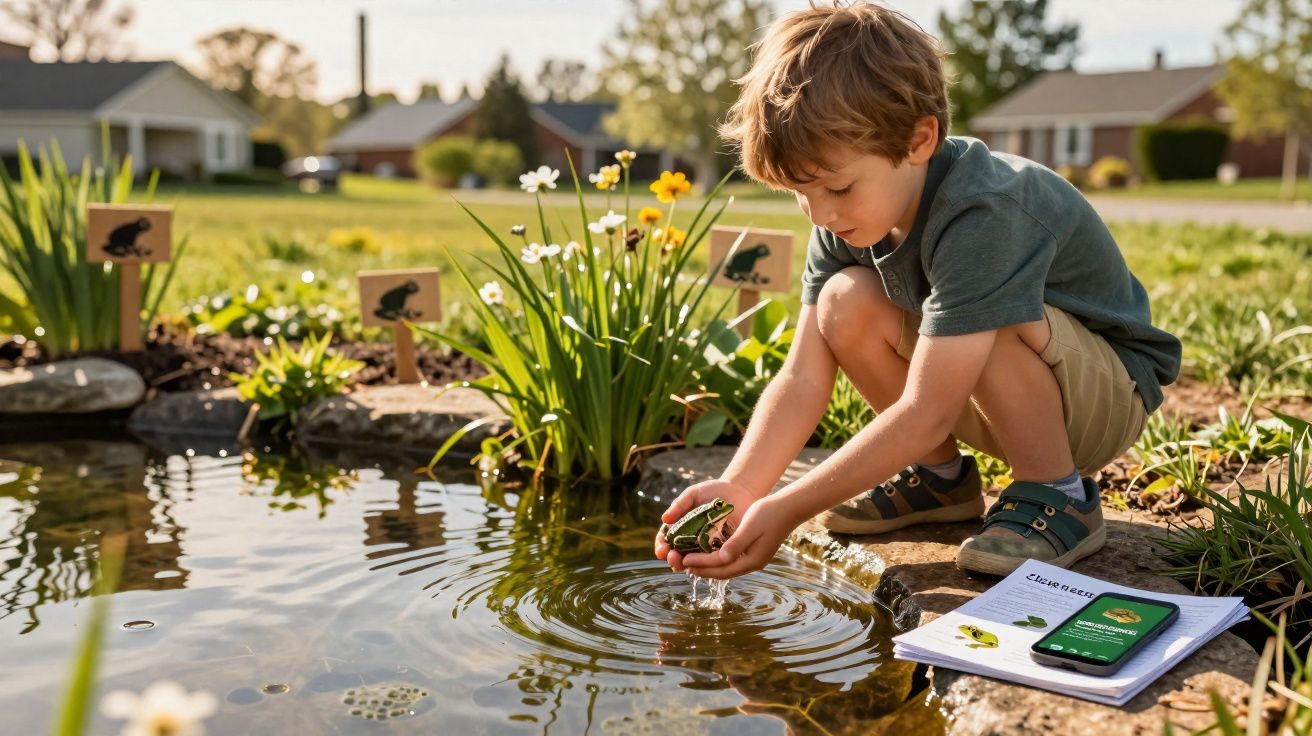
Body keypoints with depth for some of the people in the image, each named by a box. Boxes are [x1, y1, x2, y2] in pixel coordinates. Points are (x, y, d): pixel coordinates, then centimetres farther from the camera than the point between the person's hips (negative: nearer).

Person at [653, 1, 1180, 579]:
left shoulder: (983, 217, -35)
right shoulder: (847, 217, -13)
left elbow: (925, 412, -38)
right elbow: (803, 378, -17)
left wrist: (788, 509, -38)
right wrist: (738, 488, -31)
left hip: (1111, 395, -6)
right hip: (988, 398, 7)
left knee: (985, 324, -36)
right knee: (846, 301, -17)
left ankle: (1058, 496, -13)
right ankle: (942, 476, 2)